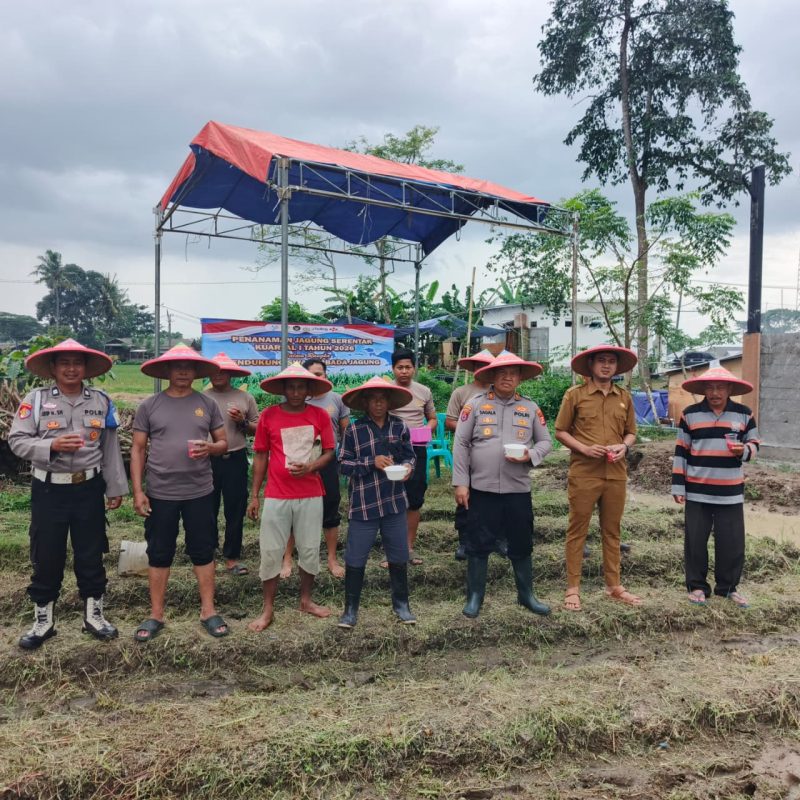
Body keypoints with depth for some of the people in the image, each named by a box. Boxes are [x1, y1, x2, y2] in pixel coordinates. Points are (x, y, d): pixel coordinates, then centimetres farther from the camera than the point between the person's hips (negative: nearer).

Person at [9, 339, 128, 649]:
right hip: (48, 490, -1)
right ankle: (43, 621, 26)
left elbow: (110, 448, 5)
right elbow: (17, 441, -5)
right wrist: (52, 445, -22)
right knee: (47, 557, 9)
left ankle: (94, 615, 26)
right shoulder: (35, 399, -3)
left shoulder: (101, 401, 3)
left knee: (91, 555, 11)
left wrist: (116, 487, 6)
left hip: (89, 489, 1)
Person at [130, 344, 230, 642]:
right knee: (159, 554, 9)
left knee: (203, 552, 8)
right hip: (160, 493, -1)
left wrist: (211, 447, -15)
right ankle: (156, 615, 22)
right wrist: (138, 491, -4)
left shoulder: (207, 404, 4)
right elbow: (138, 450, 2)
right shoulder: (149, 406, 0)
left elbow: (224, 443, 8)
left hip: (200, 492, 1)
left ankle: (208, 611, 20)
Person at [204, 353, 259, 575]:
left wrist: (243, 422, -10)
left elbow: (257, 430, 9)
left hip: (236, 460, 1)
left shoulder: (246, 398, 4)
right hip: (208, 460, 0)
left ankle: (231, 557, 18)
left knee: (235, 511, 6)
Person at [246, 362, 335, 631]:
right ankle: (268, 609, 19)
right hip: (276, 496, -1)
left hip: (311, 495, 1)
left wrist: (310, 467, -16)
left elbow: (329, 452, 4)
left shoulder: (320, 415, -1)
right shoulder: (268, 415, -3)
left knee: (310, 550, 11)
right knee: (271, 552, 5)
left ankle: (306, 600, 31)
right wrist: (254, 495, 3)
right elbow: (260, 456, 4)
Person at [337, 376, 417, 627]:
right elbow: (344, 464, -5)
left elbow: (409, 455, 11)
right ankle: (351, 608, 20)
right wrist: (372, 463, -17)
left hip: (394, 502, 3)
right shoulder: (354, 430, -6)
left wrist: (408, 467, -11)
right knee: (355, 559, 4)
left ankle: (401, 604, 30)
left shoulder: (400, 427, 1)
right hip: (363, 505, -2)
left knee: (398, 557, 13)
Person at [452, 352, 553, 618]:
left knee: (521, 545, 13)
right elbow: (461, 444, -2)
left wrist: (531, 455, -13)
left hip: (518, 489, 2)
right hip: (482, 488, -2)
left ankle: (526, 594, 30)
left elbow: (545, 441, 10)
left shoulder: (531, 408, 6)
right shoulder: (475, 404, -2)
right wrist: (461, 483, -6)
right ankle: (475, 597, 21)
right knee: (479, 545, 7)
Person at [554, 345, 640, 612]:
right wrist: (584, 448, -15)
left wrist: (623, 446, -6)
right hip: (583, 474, -3)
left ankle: (614, 585, 26)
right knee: (577, 531, 3)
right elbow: (560, 432, -1)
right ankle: (573, 588, 12)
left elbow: (631, 432, 15)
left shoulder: (625, 397, 8)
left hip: (616, 474, 4)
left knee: (612, 531, 13)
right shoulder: (575, 394, -3)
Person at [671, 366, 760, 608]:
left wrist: (744, 450, -15)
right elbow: (680, 452, 2)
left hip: (730, 493, 1)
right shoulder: (690, 414, 0)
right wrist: (678, 485, -2)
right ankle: (697, 586, 20)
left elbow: (754, 446, 10)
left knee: (732, 542, 6)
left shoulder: (744, 414, 3)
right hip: (697, 492, -1)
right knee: (695, 541, 5)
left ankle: (729, 587, 23)